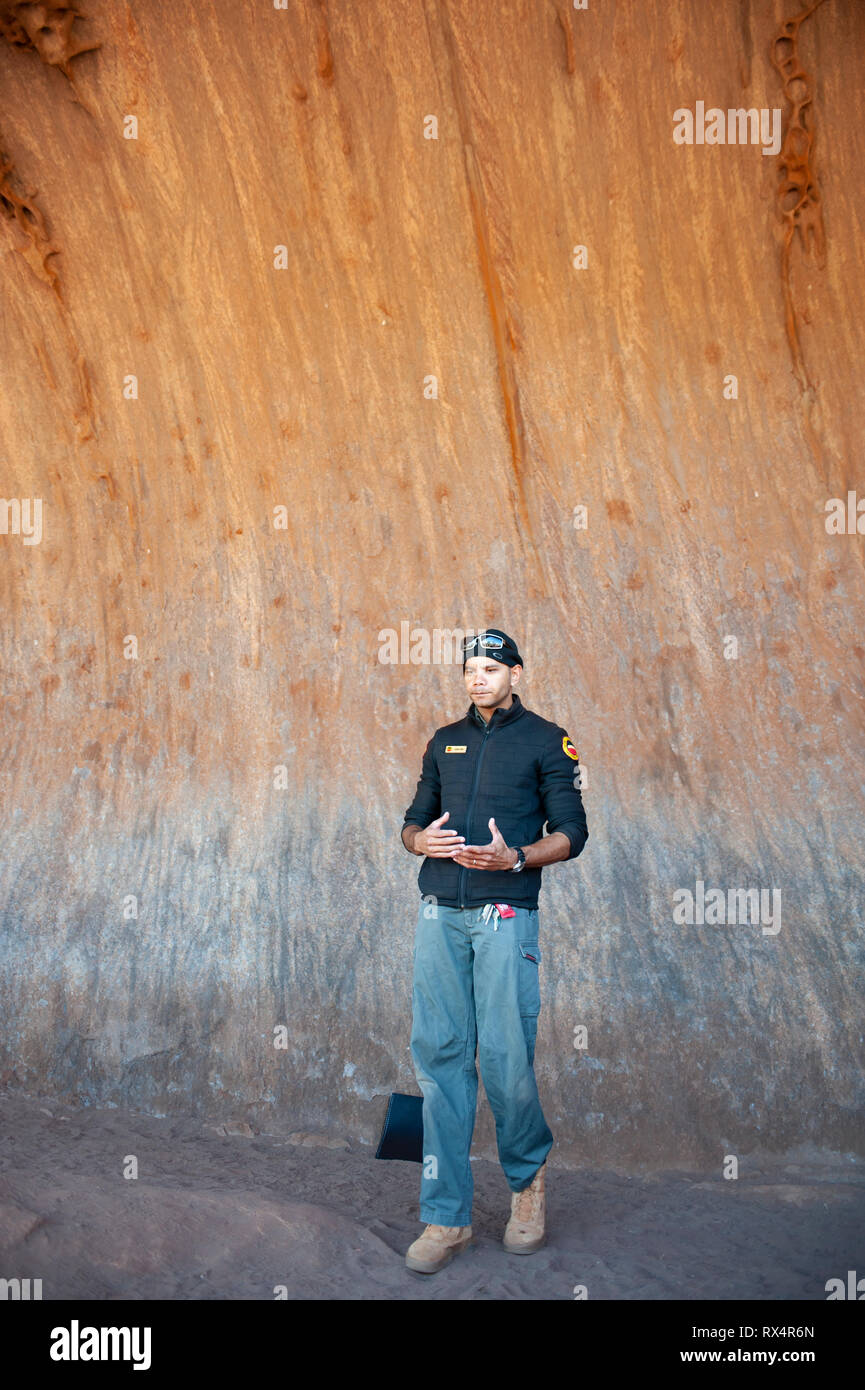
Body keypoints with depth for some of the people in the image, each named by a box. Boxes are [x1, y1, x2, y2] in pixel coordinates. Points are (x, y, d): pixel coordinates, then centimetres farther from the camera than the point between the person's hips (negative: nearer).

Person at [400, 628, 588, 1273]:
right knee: (439, 1055, 1)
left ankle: (528, 1178, 24)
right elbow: (414, 820, 22)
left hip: (505, 915, -4)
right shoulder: (445, 742, 18)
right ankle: (447, 1217, 8)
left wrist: (514, 858, -16)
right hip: (439, 913, 4)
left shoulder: (546, 740, 4)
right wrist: (421, 839, -2)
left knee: (506, 1060, -6)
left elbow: (571, 832, 0)